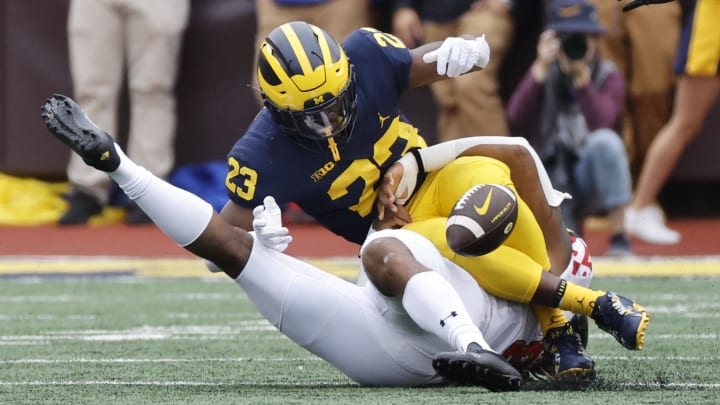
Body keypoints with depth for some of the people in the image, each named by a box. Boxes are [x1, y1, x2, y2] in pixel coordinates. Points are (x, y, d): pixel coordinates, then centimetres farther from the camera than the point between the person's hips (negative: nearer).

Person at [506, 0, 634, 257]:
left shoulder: (608, 77, -3)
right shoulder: (546, 75, 3)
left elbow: (600, 124, -22)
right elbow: (516, 118, -15)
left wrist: (581, 75, -28)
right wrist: (541, 68, -22)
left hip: (590, 178, -2)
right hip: (553, 182, 2)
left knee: (605, 140, -34)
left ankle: (619, 236, -28)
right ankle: (569, 223, 15)